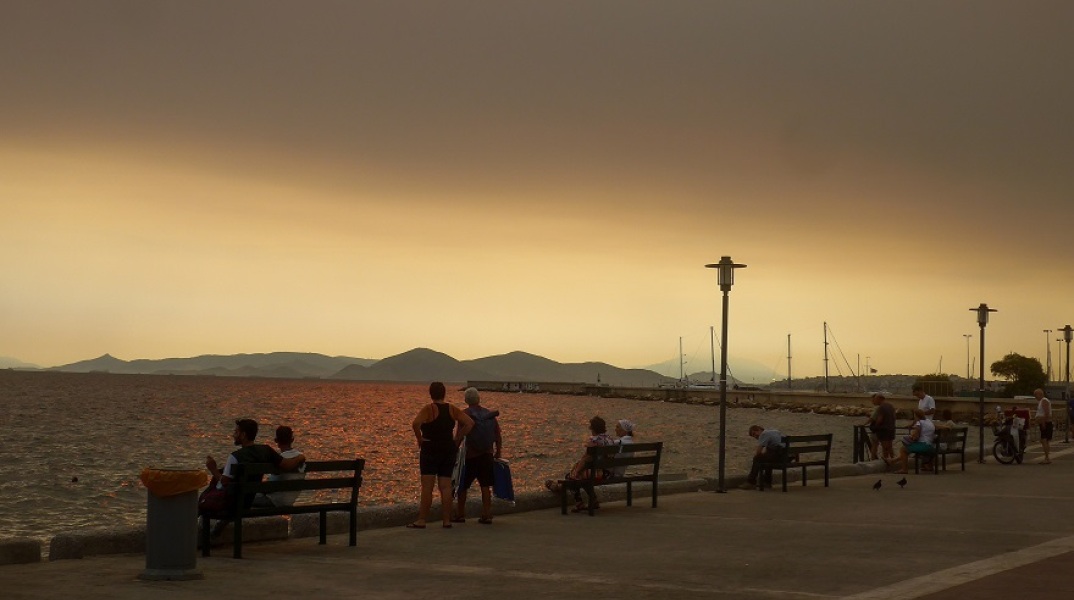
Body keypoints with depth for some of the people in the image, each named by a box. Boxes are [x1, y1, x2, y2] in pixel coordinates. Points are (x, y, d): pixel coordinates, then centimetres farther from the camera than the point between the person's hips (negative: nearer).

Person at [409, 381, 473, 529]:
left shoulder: (429, 409, -10)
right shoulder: (452, 410, 4)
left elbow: (416, 424, -26)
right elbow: (469, 423, -1)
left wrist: (420, 439, -11)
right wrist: (458, 439, 4)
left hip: (430, 450, -5)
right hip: (449, 451, 5)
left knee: (427, 487, -4)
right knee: (446, 487, 7)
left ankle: (421, 520, -5)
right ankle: (447, 521, 6)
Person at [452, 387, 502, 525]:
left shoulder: (465, 414, -7)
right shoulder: (490, 414, 6)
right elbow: (498, 436, 8)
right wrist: (498, 452, 16)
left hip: (470, 455, -4)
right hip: (487, 455, 4)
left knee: (462, 486, 8)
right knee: (485, 486, 7)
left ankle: (460, 514, 12)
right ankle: (486, 515, 5)